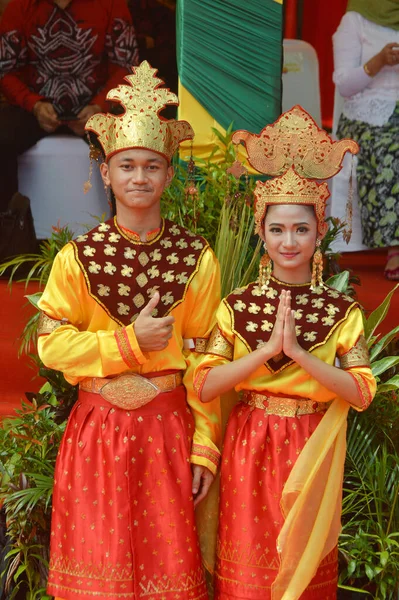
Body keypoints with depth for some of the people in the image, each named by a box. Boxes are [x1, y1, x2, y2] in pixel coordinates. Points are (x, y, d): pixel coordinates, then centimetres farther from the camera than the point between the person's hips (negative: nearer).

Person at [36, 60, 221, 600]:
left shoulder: (197, 257, -1)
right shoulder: (77, 256, -2)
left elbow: (205, 359, -1)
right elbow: (51, 343, -4)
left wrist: (205, 447, -3)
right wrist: (128, 342, -14)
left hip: (167, 428, 0)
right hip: (96, 429, 0)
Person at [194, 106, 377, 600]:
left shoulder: (342, 311, -3)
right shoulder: (236, 306, -4)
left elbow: (363, 392, -11)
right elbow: (203, 386, -12)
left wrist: (298, 352, -21)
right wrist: (267, 349, -21)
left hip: (311, 448, 0)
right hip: (249, 443, 0)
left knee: (304, 559, 13)